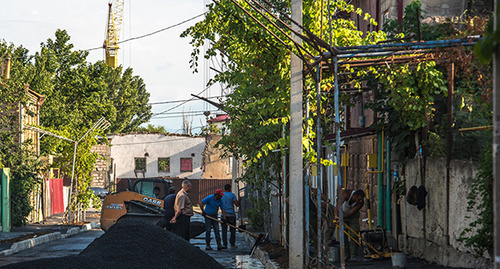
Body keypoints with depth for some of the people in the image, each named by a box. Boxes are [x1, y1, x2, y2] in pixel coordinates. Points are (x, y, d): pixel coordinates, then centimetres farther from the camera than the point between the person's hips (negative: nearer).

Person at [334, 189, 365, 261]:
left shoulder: (361, 202, -29)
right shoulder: (346, 193, -31)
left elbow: (351, 213, -30)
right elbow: (339, 204, -32)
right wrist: (336, 215, -46)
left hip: (353, 216, 0)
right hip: (343, 213, 0)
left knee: (354, 235, -11)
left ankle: (353, 255, -8)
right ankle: (346, 254, 4)